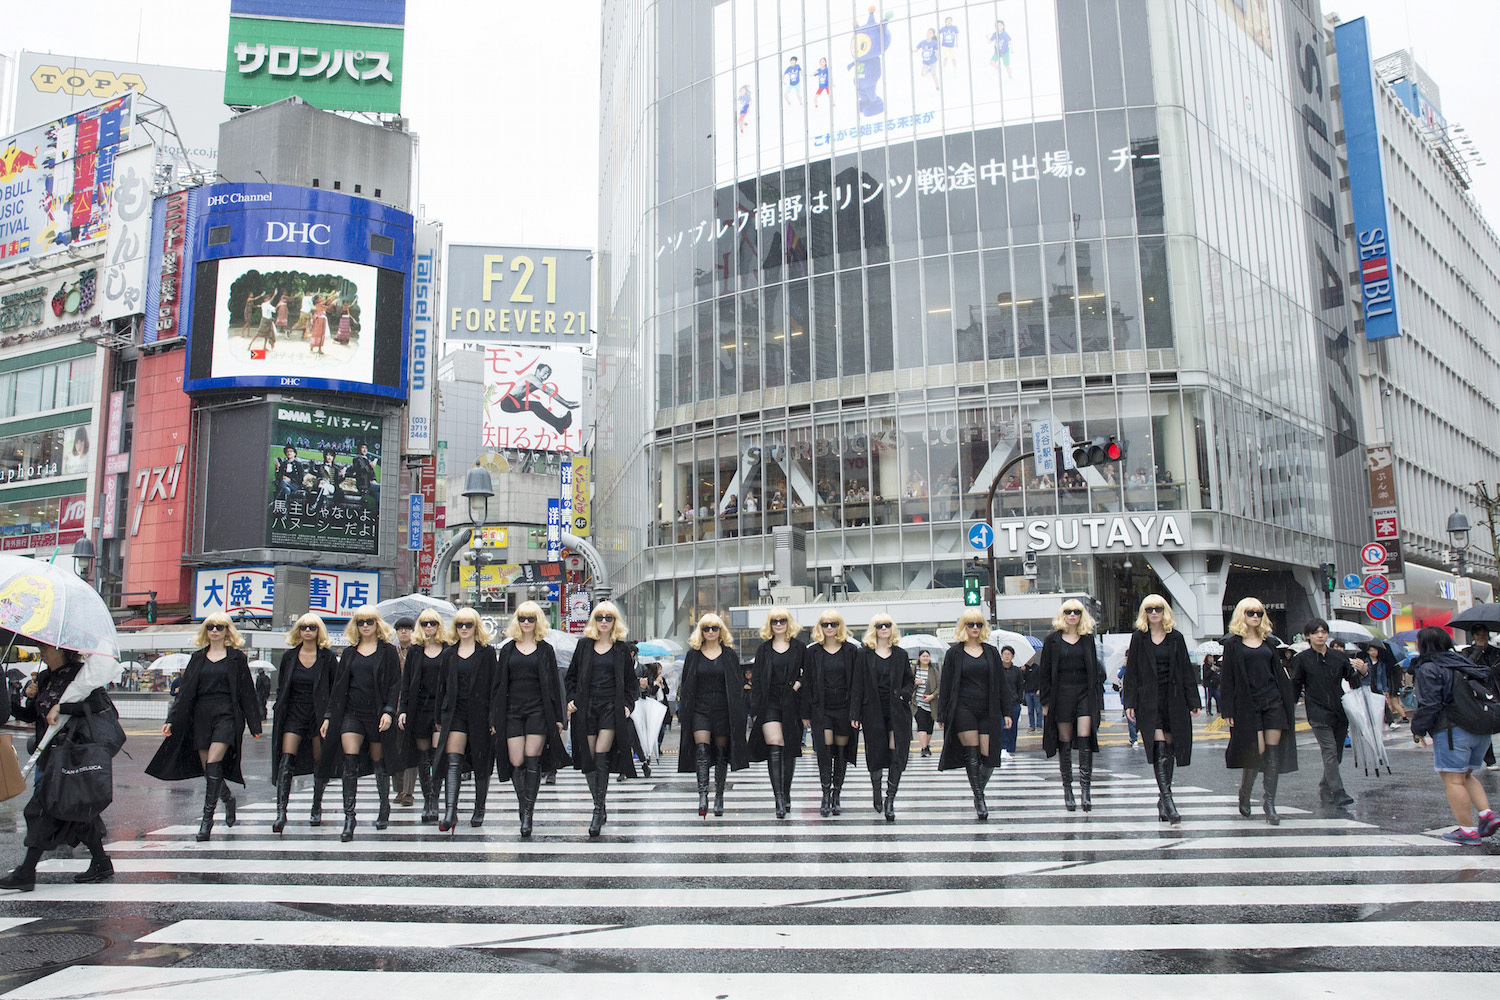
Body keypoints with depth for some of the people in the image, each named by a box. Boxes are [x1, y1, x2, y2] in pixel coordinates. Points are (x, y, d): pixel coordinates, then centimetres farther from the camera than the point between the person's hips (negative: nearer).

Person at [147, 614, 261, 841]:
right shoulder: (197, 657, 14)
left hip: (227, 714, -4)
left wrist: (254, 725, 2)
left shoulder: (236, 657, 3)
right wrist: (171, 720, 5)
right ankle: (228, 800, 31)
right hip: (201, 715, 4)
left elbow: (246, 692, 3)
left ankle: (207, 817, -11)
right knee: (207, 769, 6)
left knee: (212, 764, -16)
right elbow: (186, 692, 13)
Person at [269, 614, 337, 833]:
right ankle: (281, 812, -17)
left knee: (319, 764, 5)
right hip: (293, 714, 1)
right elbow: (281, 689, 12)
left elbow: (336, 690, 1)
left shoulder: (328, 657, -1)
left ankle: (317, 809, 21)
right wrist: (278, 715, 5)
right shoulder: (288, 657, 7)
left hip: (318, 715, -1)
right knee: (286, 761, -13)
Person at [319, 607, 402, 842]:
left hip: (377, 714, -2)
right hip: (352, 714, 2)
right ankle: (349, 817, -11)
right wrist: (329, 716, 9)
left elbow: (395, 684, -3)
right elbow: (338, 686, 13)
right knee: (350, 763, -11)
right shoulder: (349, 652, 12)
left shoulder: (388, 651, 1)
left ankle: (384, 808, 26)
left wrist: (389, 711, -14)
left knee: (379, 762, 7)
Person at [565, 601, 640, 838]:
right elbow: (571, 677, 16)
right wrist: (572, 700, 3)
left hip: (612, 708, -2)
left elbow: (631, 681, 10)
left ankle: (598, 810, -7)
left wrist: (628, 705, -2)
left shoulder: (622, 649, 6)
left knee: (601, 757, -12)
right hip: (586, 708, 3)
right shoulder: (584, 646, 10)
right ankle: (600, 807, 15)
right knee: (588, 759, 2)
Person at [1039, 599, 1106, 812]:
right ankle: (1067, 788, 12)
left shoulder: (1088, 639, 9)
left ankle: (1085, 787, -11)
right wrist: (1046, 702, -1)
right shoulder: (1052, 640, 3)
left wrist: (1098, 698, 6)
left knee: (1085, 739, -11)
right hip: (1061, 694, -1)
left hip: (1085, 693, 1)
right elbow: (1046, 672, 3)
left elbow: (1095, 670, 12)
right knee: (1065, 743, 4)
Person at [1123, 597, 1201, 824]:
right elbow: (1131, 672, 2)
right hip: (1149, 700, -2)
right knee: (1160, 748, -13)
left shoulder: (1176, 637, 7)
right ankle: (1167, 800, -19)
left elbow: (1186, 671, 8)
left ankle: (1163, 799, 17)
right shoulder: (1138, 638, 3)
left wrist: (1193, 702, 4)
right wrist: (1130, 703, -4)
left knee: (1169, 748, 7)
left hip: (1173, 699, 3)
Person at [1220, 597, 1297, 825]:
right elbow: (1228, 678, -1)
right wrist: (1228, 711, -5)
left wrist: (1290, 702, 9)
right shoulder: (1232, 643, 1)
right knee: (1257, 750, -7)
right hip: (1248, 704, -4)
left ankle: (1269, 803, 5)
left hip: (1273, 701, 4)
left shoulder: (1270, 642, 13)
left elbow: (1280, 673, 15)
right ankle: (1244, 796, 15)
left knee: (1273, 753, -1)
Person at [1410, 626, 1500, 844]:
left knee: (1453, 780, -1)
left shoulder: (1428, 669, -8)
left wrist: (1418, 730, -3)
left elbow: (1429, 705, -13)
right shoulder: (1462, 661, 14)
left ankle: (1468, 830, -1)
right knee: (1466, 776, 21)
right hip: (1482, 731, 8)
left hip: (1452, 731, -8)